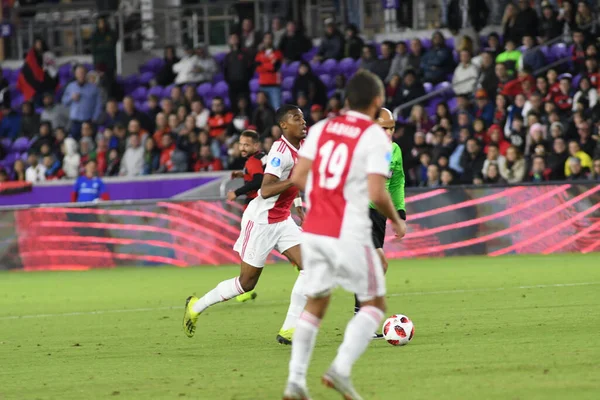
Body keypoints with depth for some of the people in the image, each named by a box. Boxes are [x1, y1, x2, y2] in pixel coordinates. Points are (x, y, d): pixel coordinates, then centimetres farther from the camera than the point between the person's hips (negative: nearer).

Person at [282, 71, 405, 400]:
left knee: (315, 304, 16)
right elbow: (377, 194, -14)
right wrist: (396, 221, 4)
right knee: (374, 304, 9)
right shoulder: (376, 137, -7)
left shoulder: (321, 128, 9)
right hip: (350, 234, -5)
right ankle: (341, 368, -9)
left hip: (313, 232, 5)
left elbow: (298, 178, 5)